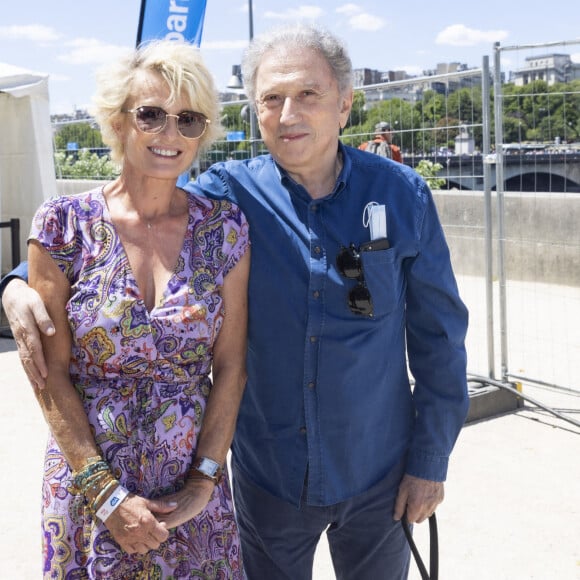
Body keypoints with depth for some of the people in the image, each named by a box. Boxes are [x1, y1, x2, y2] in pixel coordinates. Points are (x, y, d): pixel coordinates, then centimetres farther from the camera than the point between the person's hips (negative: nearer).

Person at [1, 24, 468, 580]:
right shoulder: (228, 194, -10)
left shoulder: (400, 195, -8)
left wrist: (430, 459, -2)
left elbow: (437, 335, -2)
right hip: (268, 473, 0)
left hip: (377, 474, 0)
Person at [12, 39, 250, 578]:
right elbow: (51, 370, -8)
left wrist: (205, 481, -7)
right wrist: (106, 492, -11)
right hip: (88, 480, -1)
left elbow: (230, 366, -2)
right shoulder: (64, 223, -9)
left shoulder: (225, 227, -4)